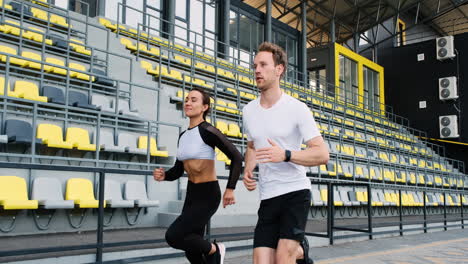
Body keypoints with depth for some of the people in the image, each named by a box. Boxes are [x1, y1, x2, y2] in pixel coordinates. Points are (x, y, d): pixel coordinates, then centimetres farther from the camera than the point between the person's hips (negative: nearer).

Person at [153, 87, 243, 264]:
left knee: (173, 237, -17)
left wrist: (230, 189, -22)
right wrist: (163, 176, -7)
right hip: (191, 195, 8)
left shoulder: (208, 131, -14)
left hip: (208, 195, -8)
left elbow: (236, 157, -18)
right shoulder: (183, 136, 9)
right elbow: (178, 170, 14)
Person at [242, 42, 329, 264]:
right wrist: (247, 171, 4)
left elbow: (322, 154, -11)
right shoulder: (249, 111, 9)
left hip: (295, 192, -5)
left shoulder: (297, 108, -8)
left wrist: (285, 155, -27)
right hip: (267, 197, 5)